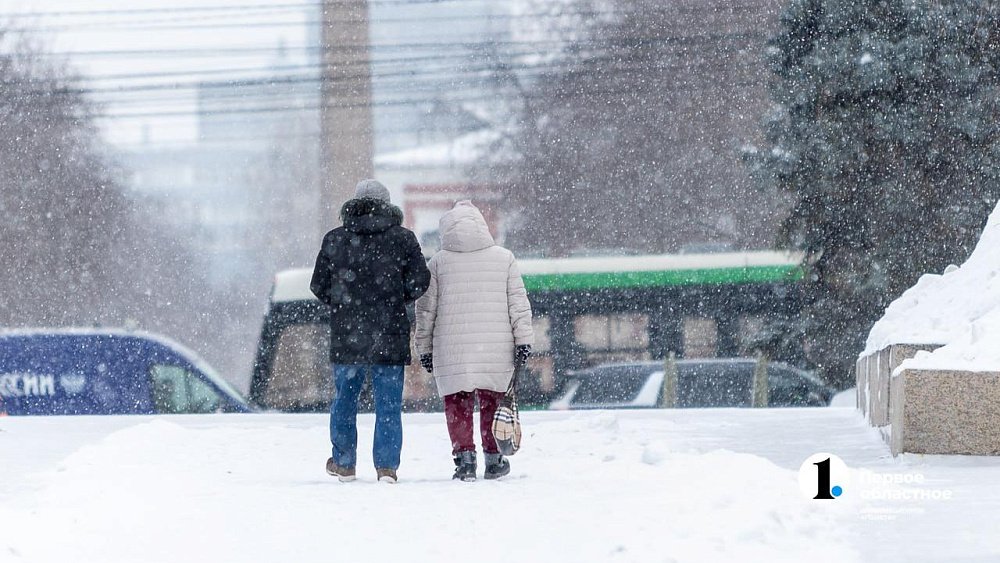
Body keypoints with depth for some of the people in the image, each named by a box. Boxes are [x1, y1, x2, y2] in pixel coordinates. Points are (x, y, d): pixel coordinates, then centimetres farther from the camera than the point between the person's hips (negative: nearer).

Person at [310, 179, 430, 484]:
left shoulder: (335, 239, 1)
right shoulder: (402, 239, -2)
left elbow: (319, 285, 2)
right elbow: (419, 281, -4)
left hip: (346, 335, 1)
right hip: (390, 336, -1)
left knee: (344, 398, 16)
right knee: (389, 403, 4)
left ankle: (343, 462, 21)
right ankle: (387, 467, -1)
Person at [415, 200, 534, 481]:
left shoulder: (438, 262, 0)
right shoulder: (504, 258, 3)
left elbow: (426, 309, 4)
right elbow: (519, 303, 3)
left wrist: (424, 349, 11)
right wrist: (523, 340, 7)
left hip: (452, 350, -1)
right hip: (496, 349, 1)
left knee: (457, 404, 7)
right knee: (493, 402, 14)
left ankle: (464, 456, -4)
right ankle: (494, 458, 18)